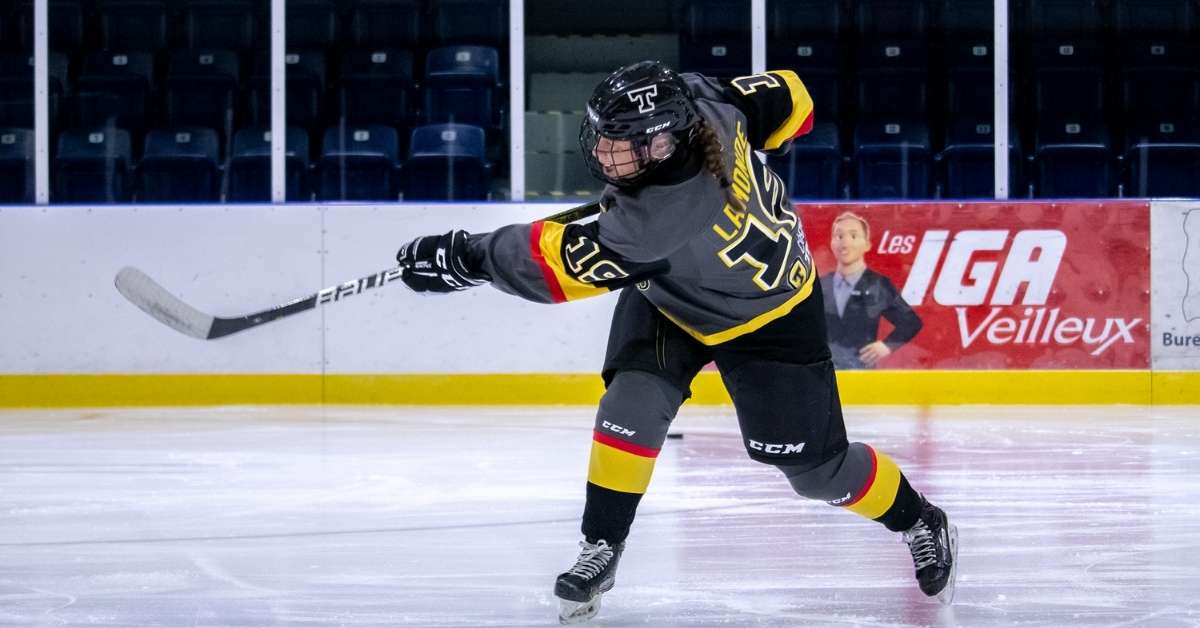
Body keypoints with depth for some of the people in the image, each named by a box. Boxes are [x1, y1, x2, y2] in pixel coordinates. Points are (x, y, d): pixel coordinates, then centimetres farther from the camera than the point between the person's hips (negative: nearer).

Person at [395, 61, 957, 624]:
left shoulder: (662, 218, -44)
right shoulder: (704, 106, -25)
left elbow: (561, 267, -39)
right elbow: (786, 97, -9)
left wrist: (466, 258, -32)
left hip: (764, 318, -7)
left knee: (814, 465, 3)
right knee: (633, 402, -14)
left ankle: (921, 524, 30)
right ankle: (601, 550, -2)